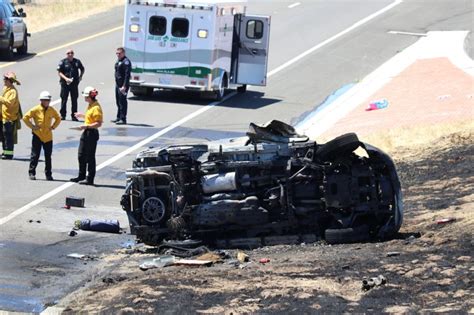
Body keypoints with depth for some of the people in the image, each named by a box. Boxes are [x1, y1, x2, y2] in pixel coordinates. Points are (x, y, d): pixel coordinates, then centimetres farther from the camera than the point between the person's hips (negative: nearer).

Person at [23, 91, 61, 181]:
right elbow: (25, 118, -5)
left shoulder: (52, 110, 3)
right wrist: (32, 126, -7)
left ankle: (48, 174, 13)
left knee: (48, 156, 7)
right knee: (35, 155, 0)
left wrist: (53, 126, 6)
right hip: (37, 136, -3)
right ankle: (32, 173, 10)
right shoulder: (36, 110, -8)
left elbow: (58, 119, 20)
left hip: (48, 136, 3)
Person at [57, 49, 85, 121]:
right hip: (65, 83, -2)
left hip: (74, 83, 2)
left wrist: (80, 76, 5)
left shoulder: (77, 62, 7)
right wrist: (65, 78, -18)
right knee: (64, 99, 1)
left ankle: (74, 116, 10)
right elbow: (59, 72, -5)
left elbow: (82, 69, 22)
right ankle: (63, 115, 10)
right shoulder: (63, 62, -2)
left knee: (74, 100, 4)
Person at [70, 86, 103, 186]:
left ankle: (90, 179, 7)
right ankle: (81, 176, 28)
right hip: (86, 133, 10)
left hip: (92, 133, -10)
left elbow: (98, 123, -24)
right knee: (81, 155, 16)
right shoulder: (90, 105, 10)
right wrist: (82, 116, 21)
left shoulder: (96, 108, -20)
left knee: (90, 157, -1)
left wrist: (86, 126, -27)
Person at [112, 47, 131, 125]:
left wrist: (124, 86, -24)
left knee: (122, 102, -7)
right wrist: (117, 84, 17)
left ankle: (123, 119, -4)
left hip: (123, 85, -10)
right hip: (118, 85, 10)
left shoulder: (126, 62, -14)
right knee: (118, 102, 16)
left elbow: (127, 75, -20)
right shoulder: (118, 61, 16)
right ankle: (118, 118, 25)